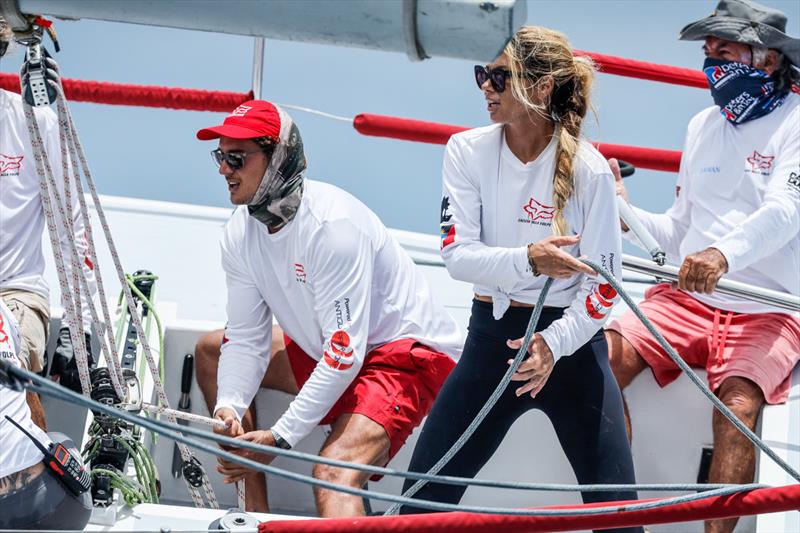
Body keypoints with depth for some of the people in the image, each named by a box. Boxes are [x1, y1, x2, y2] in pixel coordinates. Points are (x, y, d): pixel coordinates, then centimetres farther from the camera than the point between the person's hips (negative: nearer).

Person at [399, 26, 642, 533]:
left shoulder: (588, 169, -12)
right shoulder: (467, 152, -4)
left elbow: (603, 287, -11)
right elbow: (457, 255, -14)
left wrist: (554, 344, -27)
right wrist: (529, 261, -32)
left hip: (571, 340, -2)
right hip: (493, 334, 2)